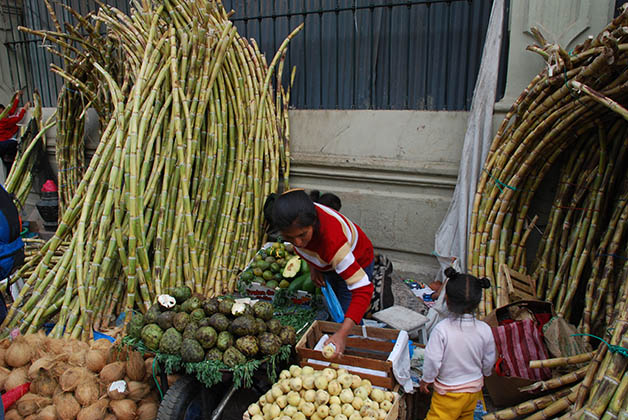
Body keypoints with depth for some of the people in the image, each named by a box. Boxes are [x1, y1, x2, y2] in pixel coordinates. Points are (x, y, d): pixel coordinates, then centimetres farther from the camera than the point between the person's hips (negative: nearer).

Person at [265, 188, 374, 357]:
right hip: (325, 264, 6)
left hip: (355, 263, -5)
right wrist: (312, 266, -12)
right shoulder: (293, 215, -32)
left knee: (344, 317, -2)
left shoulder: (332, 239, -49)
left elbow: (363, 288, -47)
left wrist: (342, 334, -55)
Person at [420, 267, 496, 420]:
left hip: (448, 391, -4)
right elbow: (489, 361, -1)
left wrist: (426, 380, -2)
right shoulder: (485, 330, -15)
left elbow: (433, 360, -20)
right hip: (474, 387, 4)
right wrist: (483, 374, 20)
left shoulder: (441, 329, -27)